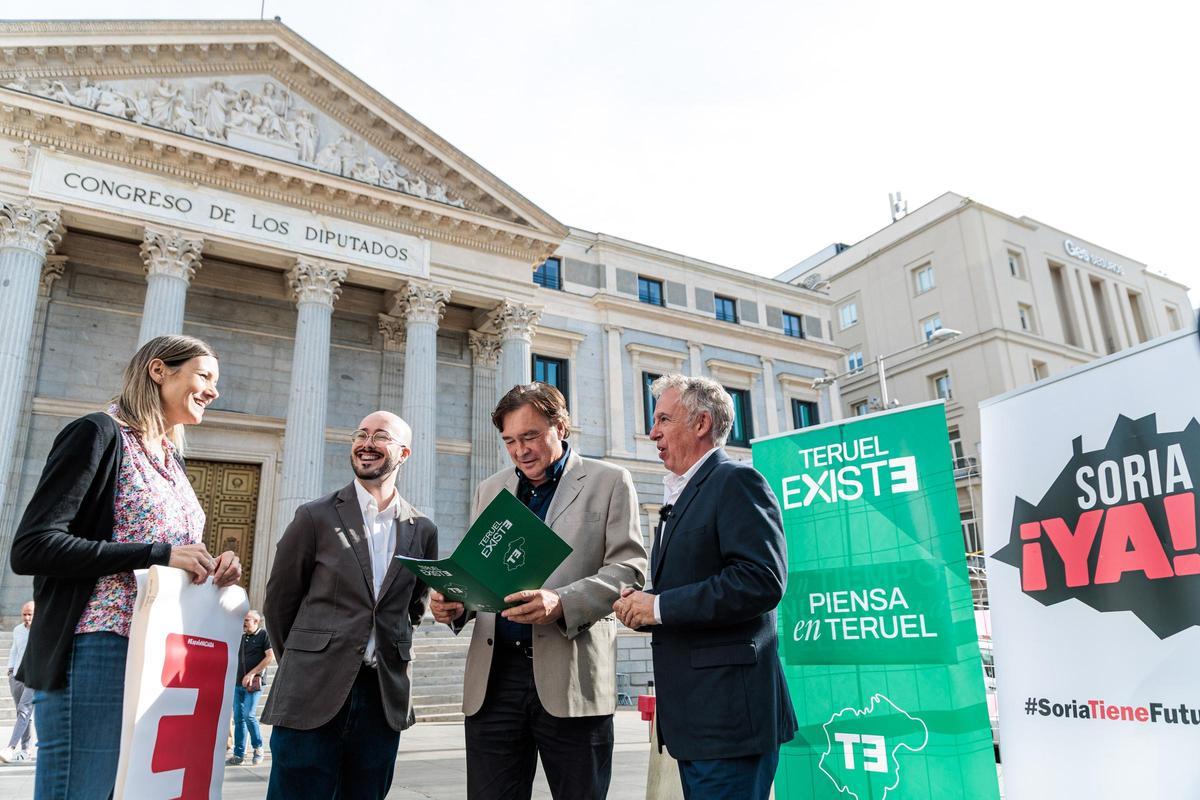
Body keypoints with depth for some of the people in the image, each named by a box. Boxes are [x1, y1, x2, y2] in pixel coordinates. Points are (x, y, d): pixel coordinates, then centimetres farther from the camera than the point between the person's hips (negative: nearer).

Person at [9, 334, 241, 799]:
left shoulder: (171, 459, 17)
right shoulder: (99, 435, -7)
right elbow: (31, 547, -16)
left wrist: (209, 568, 1)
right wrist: (158, 554, -19)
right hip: (98, 654, -8)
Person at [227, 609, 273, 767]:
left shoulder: (263, 635, -3)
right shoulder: (241, 637, 15)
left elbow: (270, 656, -10)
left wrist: (251, 674, -12)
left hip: (254, 682, -6)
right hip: (239, 682, 6)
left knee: (249, 715, -12)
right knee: (238, 718, 5)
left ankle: (258, 748, 6)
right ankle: (239, 755, 12)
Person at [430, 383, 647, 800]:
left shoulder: (609, 482, 2)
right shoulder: (489, 491, 16)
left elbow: (629, 568, -5)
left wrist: (562, 603, -21)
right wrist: (456, 603, -5)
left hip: (571, 679, -3)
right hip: (493, 676, 4)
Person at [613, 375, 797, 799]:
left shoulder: (736, 481, -10)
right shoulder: (680, 495, 19)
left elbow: (762, 580, -22)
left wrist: (660, 606, -18)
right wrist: (644, 607, 2)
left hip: (728, 714, -9)